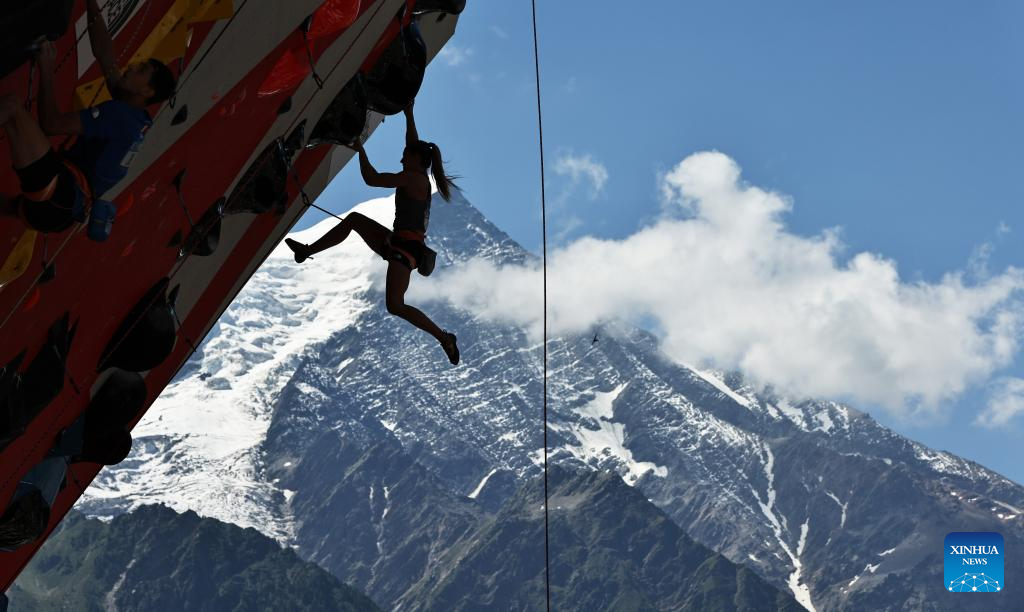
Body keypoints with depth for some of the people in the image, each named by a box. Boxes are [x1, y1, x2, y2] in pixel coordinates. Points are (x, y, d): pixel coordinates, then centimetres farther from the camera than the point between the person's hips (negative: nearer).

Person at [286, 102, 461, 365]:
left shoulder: (412, 177, -11)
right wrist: (409, 116, 32)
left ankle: (444, 337, -11)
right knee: (354, 219, 17)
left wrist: (360, 149, -5)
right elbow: (414, 144, 28)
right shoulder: (421, 178, 14)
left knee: (395, 306, -19)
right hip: (399, 245, 10)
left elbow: (371, 179, -15)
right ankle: (307, 251, 22)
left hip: (406, 247, -10)